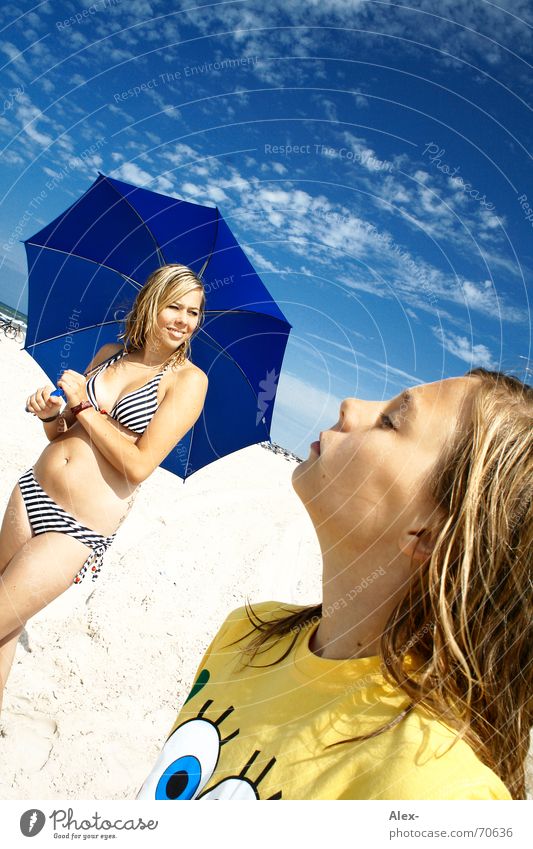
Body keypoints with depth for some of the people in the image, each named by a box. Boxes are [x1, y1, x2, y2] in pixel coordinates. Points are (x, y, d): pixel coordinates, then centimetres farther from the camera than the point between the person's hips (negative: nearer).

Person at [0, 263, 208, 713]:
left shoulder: (189, 379, -11)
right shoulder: (110, 353, 6)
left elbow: (139, 465, -19)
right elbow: (64, 433, 14)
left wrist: (82, 406, -13)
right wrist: (50, 412, -8)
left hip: (80, 527, -5)